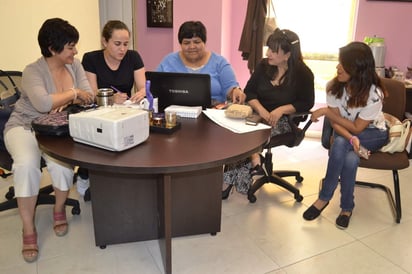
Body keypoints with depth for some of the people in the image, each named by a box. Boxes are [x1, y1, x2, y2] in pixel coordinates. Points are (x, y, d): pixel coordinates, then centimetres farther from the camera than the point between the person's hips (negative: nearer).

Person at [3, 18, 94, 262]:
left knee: (61, 164, -28)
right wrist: (72, 93, -24)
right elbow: (42, 103, -34)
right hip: (25, 126, -3)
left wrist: (67, 103, -23)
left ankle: (59, 209, 4)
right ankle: (28, 230, -15)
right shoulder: (33, 71, -16)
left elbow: (89, 97, -6)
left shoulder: (75, 65, 1)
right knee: (26, 164, -33)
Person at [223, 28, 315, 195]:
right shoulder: (264, 65, 5)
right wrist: (260, 109, -16)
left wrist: (281, 110, -21)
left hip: (283, 120, -4)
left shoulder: (303, 73, -6)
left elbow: (306, 103, -7)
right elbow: (249, 91, 3)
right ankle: (255, 161, -19)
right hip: (258, 114, 4)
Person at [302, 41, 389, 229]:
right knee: (349, 159, -32)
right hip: (345, 131, 3)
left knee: (339, 144, -33)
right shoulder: (334, 86, -16)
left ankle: (324, 198, -16)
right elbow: (336, 123, -15)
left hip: (373, 134, -2)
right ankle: (347, 207, -11)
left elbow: (357, 128, -20)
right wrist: (351, 139, -34)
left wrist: (327, 111, -23)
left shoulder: (374, 94, -26)